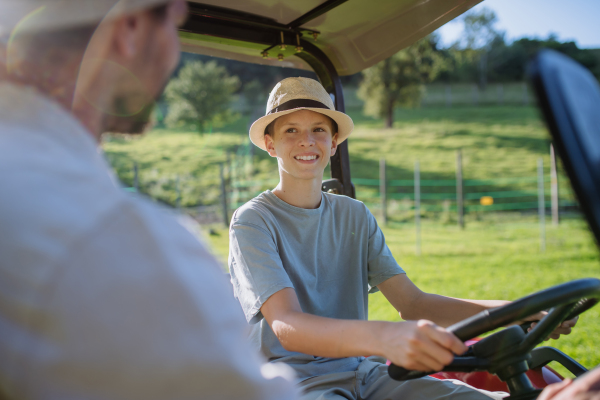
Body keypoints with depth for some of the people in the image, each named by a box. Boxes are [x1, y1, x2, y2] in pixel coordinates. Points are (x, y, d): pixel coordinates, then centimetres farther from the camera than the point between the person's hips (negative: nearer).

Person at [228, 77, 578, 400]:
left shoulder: (355, 216, 11)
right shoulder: (254, 221, -6)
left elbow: (411, 303, 3)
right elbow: (288, 326, -22)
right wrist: (386, 338, -42)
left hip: (361, 370, 5)